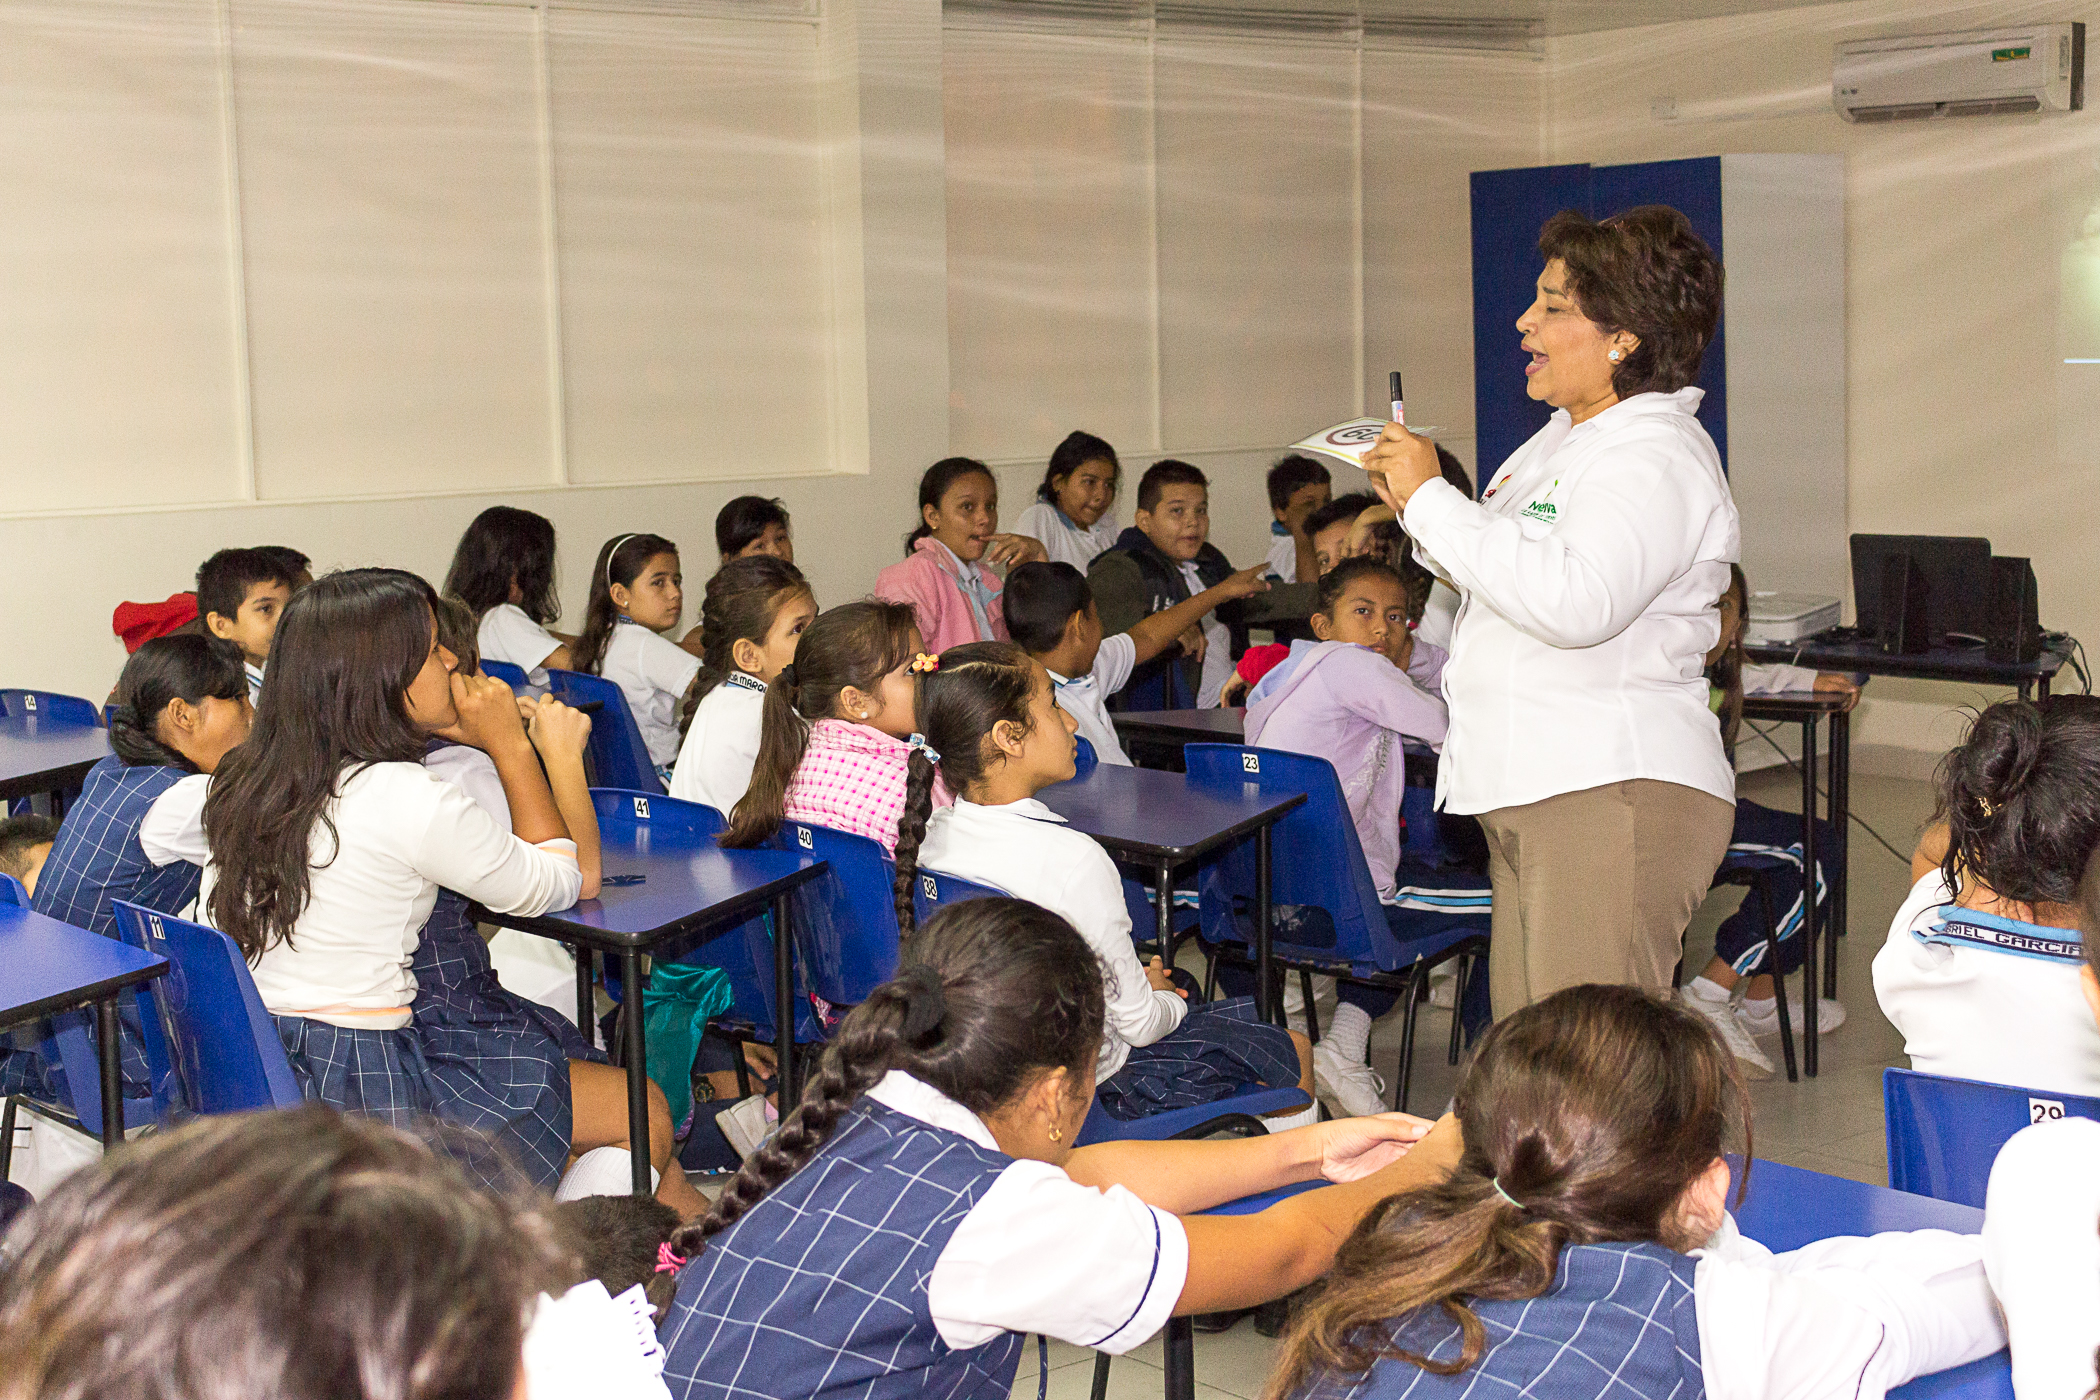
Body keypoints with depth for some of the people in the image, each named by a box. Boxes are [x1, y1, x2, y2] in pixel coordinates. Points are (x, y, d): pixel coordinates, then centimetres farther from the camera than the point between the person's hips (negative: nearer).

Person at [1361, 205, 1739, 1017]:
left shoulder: (1657, 455, -14)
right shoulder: (1563, 438, 19)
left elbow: (1576, 601, -30)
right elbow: (1497, 576, 30)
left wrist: (1434, 499, -21)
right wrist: (1413, 506, 12)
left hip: (1614, 797, -10)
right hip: (1534, 795, 10)